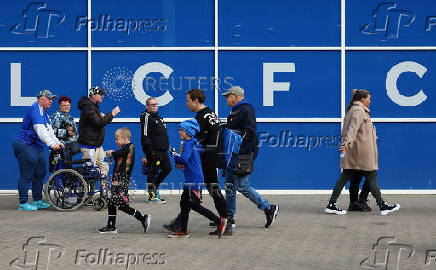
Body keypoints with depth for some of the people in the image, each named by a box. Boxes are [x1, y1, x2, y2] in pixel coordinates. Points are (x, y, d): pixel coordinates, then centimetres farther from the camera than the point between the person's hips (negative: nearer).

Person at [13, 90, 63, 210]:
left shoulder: (45, 113, 17)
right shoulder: (34, 110, -15)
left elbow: (49, 130, 16)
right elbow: (40, 129, -26)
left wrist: (57, 142, 3)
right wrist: (51, 144, -32)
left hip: (39, 147, 10)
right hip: (25, 146, -10)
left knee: (40, 174, 11)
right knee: (27, 175, -9)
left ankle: (37, 200, 20)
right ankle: (23, 203, -5)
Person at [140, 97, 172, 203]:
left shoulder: (158, 117, 21)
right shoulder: (146, 116, -9)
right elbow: (145, 135, -16)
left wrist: (167, 148, 23)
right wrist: (149, 150, -22)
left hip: (162, 150, 10)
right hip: (153, 150, -10)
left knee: (167, 168, 12)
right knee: (153, 171, -4)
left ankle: (154, 186, 24)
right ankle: (152, 195, 2)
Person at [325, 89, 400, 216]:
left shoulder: (353, 110, 21)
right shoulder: (359, 111, -11)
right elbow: (353, 128, -25)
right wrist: (347, 143, -36)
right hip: (361, 152, -10)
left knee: (345, 177, 6)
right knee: (371, 176, -3)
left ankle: (331, 205, 2)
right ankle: (382, 206, 3)